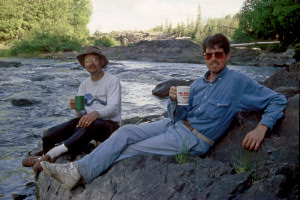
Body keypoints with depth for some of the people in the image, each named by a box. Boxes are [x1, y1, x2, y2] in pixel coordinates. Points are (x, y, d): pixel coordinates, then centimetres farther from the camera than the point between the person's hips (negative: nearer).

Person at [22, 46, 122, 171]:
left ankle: (54, 152, -44)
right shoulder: (84, 84, 16)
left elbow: (113, 108, -19)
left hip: (109, 125, -6)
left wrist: (96, 113, -40)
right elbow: (81, 114, 11)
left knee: (92, 124, -42)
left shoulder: (112, 81, -4)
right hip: (89, 122, 6)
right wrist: (76, 108, -15)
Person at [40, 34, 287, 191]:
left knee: (133, 150, -13)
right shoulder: (198, 83, 16)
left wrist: (262, 127, -19)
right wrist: (174, 100, -10)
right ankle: (78, 169, -15)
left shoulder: (238, 81, -3)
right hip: (175, 124, 6)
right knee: (125, 132, -11)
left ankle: (90, 173, 0)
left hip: (193, 139, -6)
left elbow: (278, 100, -3)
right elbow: (179, 115, 13)